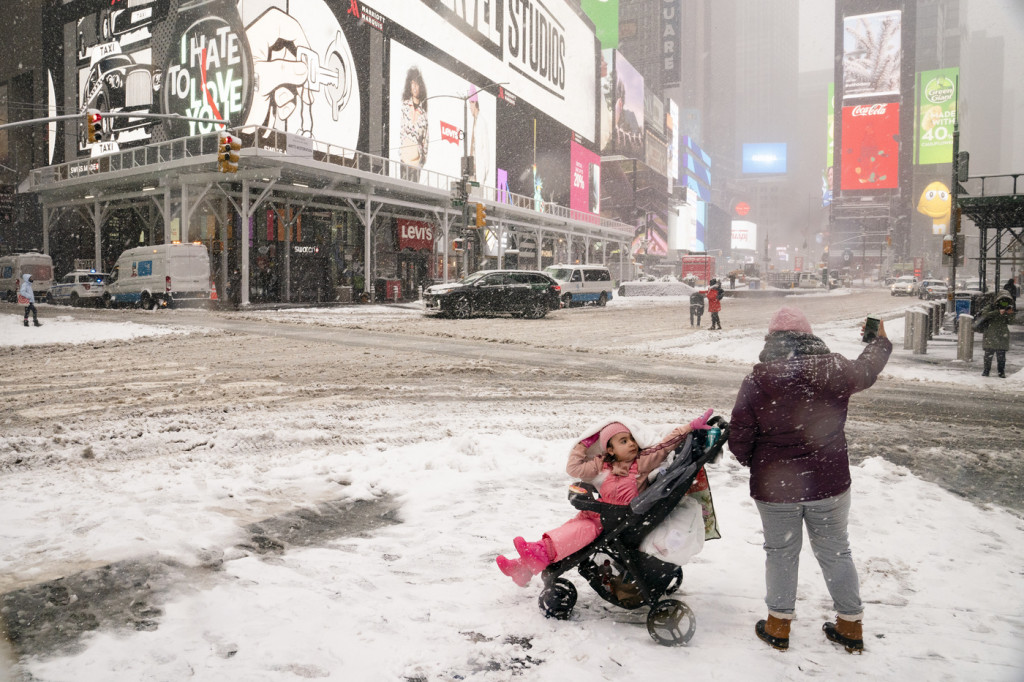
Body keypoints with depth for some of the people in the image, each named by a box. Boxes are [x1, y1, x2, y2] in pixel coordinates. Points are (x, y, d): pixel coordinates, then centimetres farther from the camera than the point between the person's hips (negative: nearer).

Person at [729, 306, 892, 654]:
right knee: (835, 551, 18)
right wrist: (880, 341, 38)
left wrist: (754, 463, 12)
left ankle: (779, 625, 27)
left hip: (775, 486, -2)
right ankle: (850, 625, 31)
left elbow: (738, 439, -11)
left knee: (781, 553, 15)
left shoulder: (757, 381, -15)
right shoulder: (834, 370, -8)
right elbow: (866, 371, 17)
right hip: (829, 482, 2)